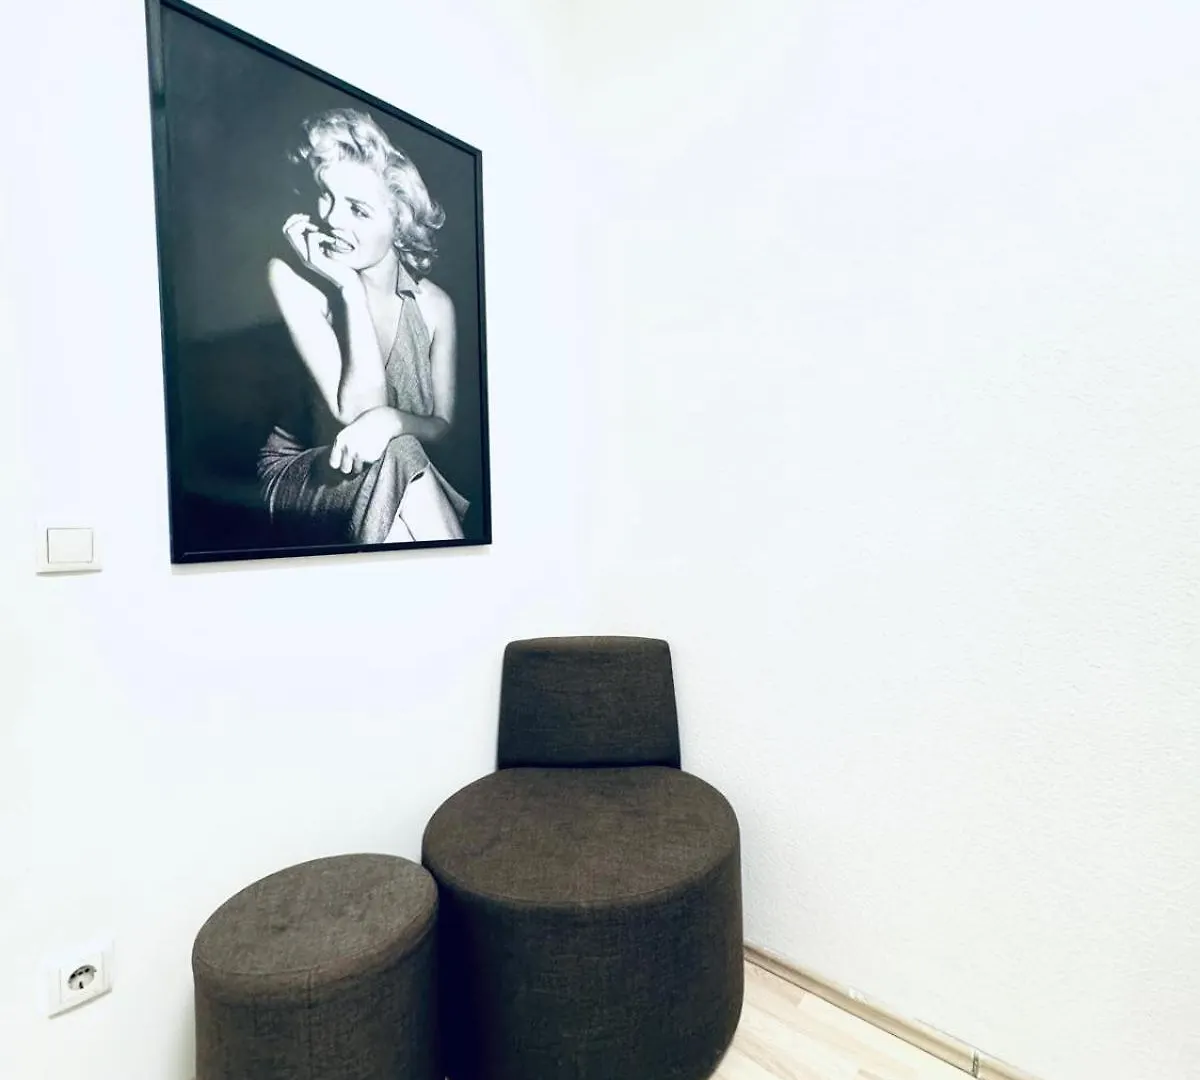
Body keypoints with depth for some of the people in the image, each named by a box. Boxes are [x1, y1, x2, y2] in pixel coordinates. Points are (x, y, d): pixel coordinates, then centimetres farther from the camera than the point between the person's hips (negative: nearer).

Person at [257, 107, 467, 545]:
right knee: (397, 456, -31)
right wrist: (350, 288, -27)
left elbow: (442, 424, -5)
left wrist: (391, 419, -27)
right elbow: (356, 411, -23)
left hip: (398, 483, 2)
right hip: (302, 475, -2)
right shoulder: (294, 279, -14)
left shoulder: (435, 305, -5)